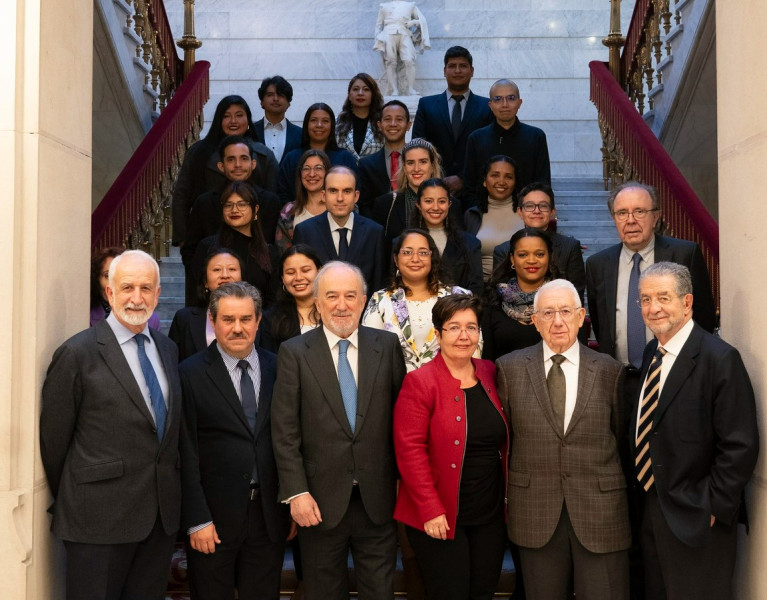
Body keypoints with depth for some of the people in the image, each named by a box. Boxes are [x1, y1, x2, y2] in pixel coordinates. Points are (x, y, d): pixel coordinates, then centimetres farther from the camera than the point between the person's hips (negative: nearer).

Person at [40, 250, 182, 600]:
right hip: (100, 518, -5)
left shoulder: (168, 350, 9)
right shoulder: (77, 353, -10)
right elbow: (53, 439, -5)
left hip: (161, 516, 6)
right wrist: (72, 502, 4)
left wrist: (168, 498, 13)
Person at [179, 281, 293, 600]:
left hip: (269, 514, 3)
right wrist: (197, 520, -11)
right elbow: (186, 455, -8)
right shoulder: (191, 374, -7)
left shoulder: (278, 368, 4)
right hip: (216, 515, -3)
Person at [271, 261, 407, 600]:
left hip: (378, 499, 1)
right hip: (321, 501, -1)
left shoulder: (387, 346, 2)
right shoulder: (294, 353, -3)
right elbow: (285, 432, -5)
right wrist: (296, 493, -10)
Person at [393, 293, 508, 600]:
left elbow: (501, 440, 13)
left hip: (490, 516, 5)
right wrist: (430, 510, -18)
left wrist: (507, 496, 6)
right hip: (440, 518, -5)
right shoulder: (420, 382, -11)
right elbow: (409, 450, -15)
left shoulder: (489, 374, 5)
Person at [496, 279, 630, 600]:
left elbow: (622, 438, 8)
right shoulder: (509, 368, 1)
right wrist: (505, 497, 7)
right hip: (535, 512, 0)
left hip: (600, 511, 0)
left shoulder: (609, 371, 1)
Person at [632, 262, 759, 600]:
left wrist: (714, 508, -17)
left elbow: (741, 446, -18)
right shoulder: (652, 353, 8)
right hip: (650, 509, 7)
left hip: (695, 518, -7)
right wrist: (641, 491, 11)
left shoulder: (719, 358, -16)